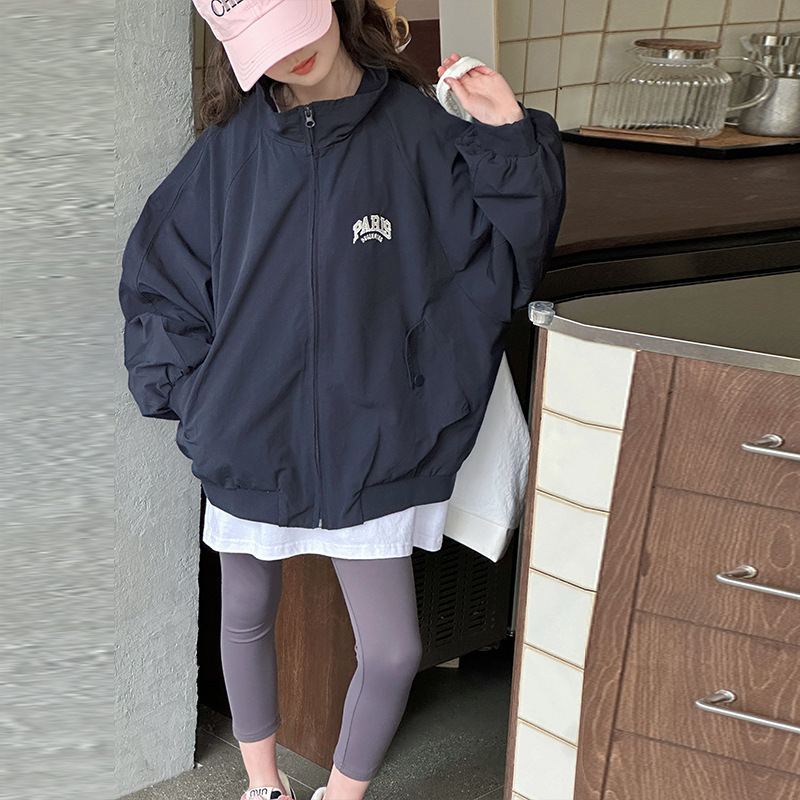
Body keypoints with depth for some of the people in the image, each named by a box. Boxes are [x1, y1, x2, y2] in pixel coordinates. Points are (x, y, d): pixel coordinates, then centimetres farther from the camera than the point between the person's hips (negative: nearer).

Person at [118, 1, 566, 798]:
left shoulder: (419, 133, -8)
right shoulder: (229, 150, -3)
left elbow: (502, 263, -7)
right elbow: (155, 277, 6)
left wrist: (509, 137, -19)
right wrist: (191, 391, -2)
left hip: (371, 452, -2)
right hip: (247, 445, 2)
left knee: (393, 652, 1)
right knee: (246, 620, 19)